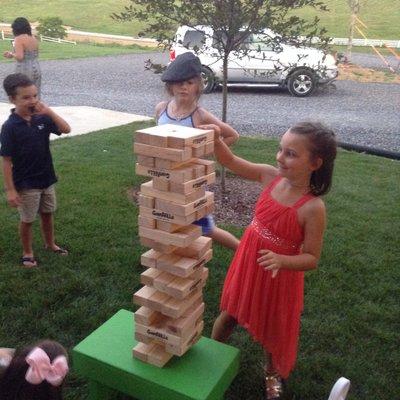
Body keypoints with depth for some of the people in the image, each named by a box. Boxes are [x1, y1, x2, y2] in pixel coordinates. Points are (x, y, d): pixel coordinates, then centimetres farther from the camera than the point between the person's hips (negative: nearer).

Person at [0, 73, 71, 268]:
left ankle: (50, 244, 43)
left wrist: (49, 111, -17)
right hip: (26, 184, -5)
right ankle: (27, 253, 31)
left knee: (47, 214, 22)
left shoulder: (42, 119, -4)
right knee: (27, 220, 12)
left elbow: (66, 129, -6)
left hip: (47, 179, 5)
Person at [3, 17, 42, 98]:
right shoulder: (34, 38, 9)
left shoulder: (19, 39, -11)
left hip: (24, 70, -7)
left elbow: (19, 57, -20)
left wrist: (11, 54, 2)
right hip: (36, 68, 7)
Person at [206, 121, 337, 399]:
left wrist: (281, 260, -38)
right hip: (248, 264, 4)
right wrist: (215, 138, -23)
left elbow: (312, 258, -21)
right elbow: (231, 162, -7)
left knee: (274, 332, 21)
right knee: (228, 315, 24)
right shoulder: (270, 176, -14)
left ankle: (273, 375, 53)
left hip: (280, 275, -4)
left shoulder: (312, 208, -27)